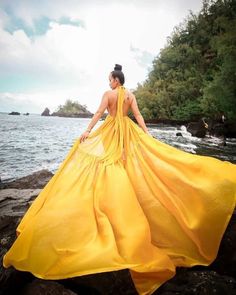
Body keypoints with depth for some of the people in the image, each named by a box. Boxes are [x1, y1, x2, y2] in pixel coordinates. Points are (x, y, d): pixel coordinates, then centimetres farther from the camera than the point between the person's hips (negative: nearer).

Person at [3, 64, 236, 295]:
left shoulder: (108, 93, -4)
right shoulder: (130, 95, 9)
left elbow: (99, 113, -12)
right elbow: (138, 115, 2)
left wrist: (87, 130, -11)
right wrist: (147, 135, 1)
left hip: (111, 131, -5)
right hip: (127, 131, 5)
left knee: (111, 166, 1)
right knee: (127, 163, 10)